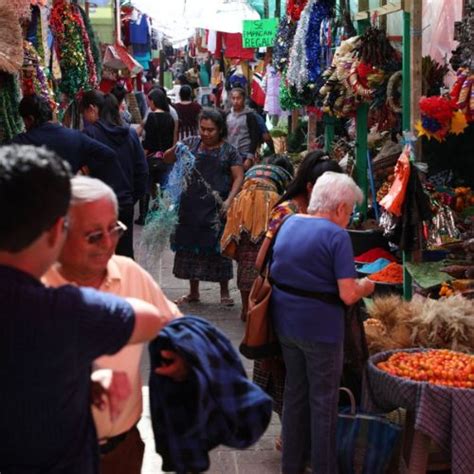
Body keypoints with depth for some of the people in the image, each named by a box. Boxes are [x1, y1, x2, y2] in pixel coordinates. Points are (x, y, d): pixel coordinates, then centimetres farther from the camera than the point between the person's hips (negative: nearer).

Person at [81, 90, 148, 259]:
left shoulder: (89, 134, -12)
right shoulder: (130, 133, 3)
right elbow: (142, 170, 5)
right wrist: (133, 197, 12)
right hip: (125, 205, 5)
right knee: (125, 255, 13)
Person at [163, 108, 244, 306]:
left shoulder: (228, 151, 0)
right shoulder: (191, 144, 7)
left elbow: (238, 177, -3)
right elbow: (167, 158, 7)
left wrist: (229, 200, -17)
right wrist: (175, 150, -16)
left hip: (216, 209, -3)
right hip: (191, 207, 3)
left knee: (218, 248, 1)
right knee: (190, 247, 9)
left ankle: (224, 292, 13)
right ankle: (193, 292, 21)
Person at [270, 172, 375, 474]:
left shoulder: (289, 223, 4)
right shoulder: (337, 236, -18)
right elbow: (348, 296, -21)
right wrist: (364, 286, -1)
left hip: (285, 322, 7)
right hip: (321, 328, -7)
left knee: (294, 392, 20)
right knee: (323, 401, 7)